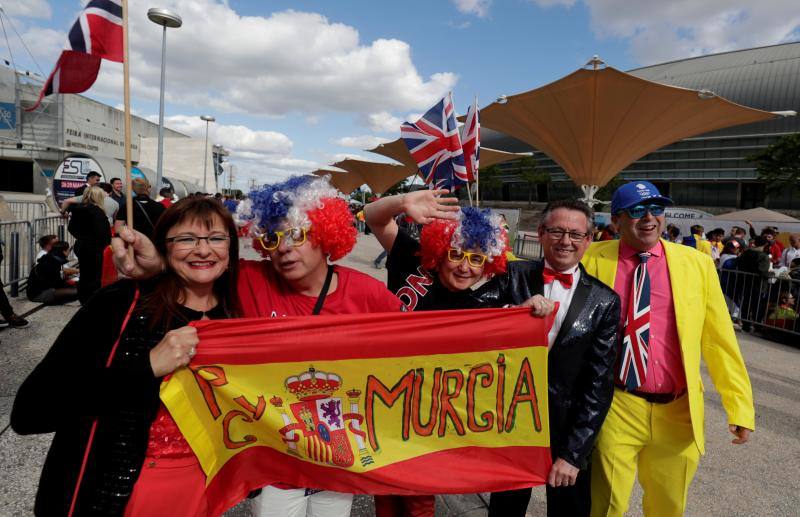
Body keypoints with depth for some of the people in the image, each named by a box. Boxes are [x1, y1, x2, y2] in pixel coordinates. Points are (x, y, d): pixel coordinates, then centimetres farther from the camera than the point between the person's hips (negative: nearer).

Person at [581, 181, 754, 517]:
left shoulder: (697, 264, 1)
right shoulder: (593, 260, -4)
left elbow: (720, 339, 3)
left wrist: (740, 407, 1)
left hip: (678, 411, 3)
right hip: (615, 409, -2)